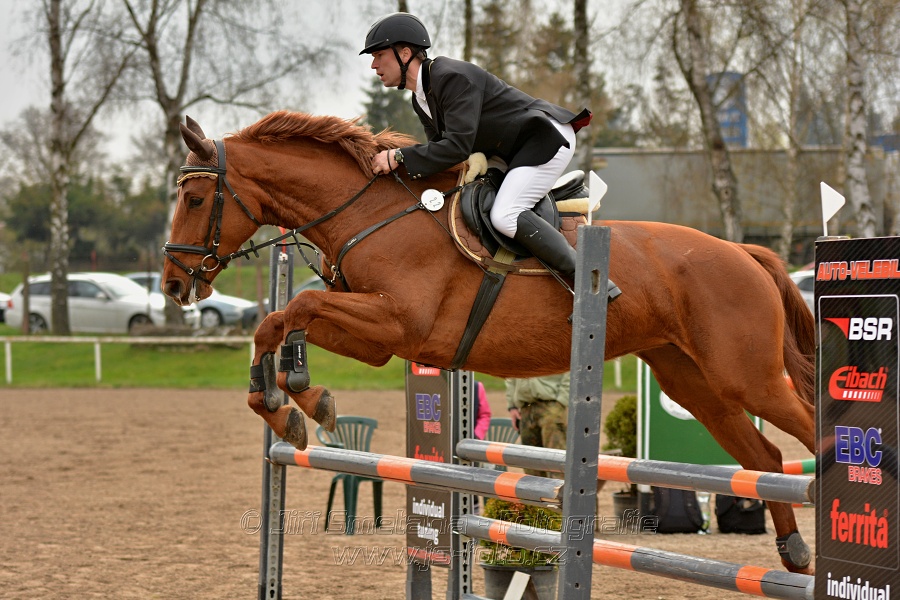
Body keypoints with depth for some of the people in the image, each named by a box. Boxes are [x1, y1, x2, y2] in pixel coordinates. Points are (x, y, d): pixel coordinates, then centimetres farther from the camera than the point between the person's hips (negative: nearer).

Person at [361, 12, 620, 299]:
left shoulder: (453, 76, -25)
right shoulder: (420, 100, 7)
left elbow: (458, 145, -31)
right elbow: (440, 145, 11)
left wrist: (399, 156, -29)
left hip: (546, 136, -10)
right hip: (509, 153, 11)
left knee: (504, 216, -25)